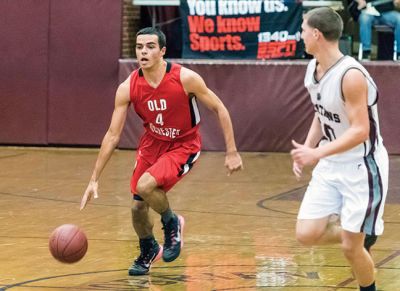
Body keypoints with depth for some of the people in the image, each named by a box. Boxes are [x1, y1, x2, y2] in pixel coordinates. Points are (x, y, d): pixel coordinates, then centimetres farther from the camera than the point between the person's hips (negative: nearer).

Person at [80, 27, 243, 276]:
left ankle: (172, 223, 4)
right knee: (138, 207, 5)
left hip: (183, 146, -4)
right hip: (152, 143, 4)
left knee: (145, 186, -28)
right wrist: (94, 180, -13)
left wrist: (232, 152, -14)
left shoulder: (185, 78, -25)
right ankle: (148, 251, 38)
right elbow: (113, 135, -11)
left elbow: (219, 109, -12)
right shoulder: (128, 88, -16)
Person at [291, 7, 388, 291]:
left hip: (362, 167, -8)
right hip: (331, 165, 8)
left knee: (350, 247, -4)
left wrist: (317, 153, -34)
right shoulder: (313, 69, 2)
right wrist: (305, 152, 5)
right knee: (307, 234, 0)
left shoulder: (351, 75, -25)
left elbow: (360, 131, -26)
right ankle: (362, 232, 25)